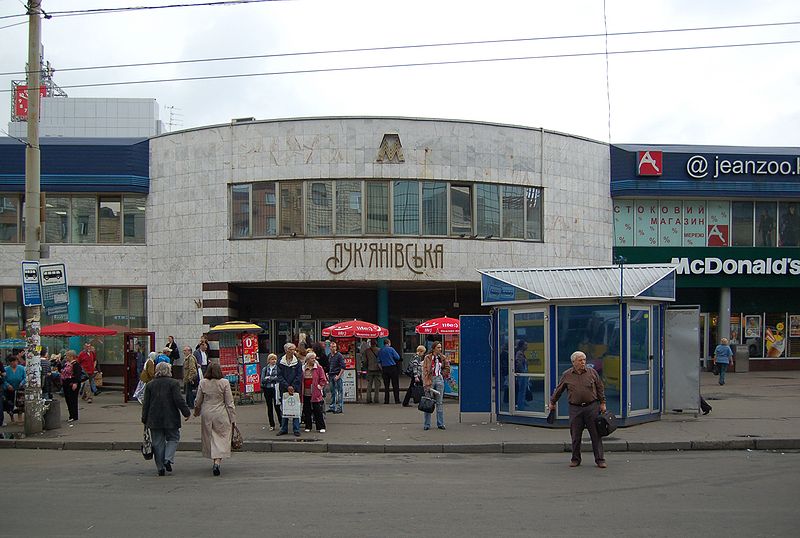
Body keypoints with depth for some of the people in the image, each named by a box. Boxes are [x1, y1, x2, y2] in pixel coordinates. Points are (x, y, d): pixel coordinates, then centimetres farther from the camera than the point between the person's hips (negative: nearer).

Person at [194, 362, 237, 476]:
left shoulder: (202, 383, -2)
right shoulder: (224, 383, -8)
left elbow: (198, 401, 6)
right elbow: (229, 402, -6)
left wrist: (196, 412, 27)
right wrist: (232, 419, 0)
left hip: (206, 414, 3)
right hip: (221, 415, -2)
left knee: (209, 437, 16)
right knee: (221, 438, 1)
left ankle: (214, 461, 24)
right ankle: (217, 462, -16)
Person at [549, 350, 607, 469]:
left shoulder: (592, 372, 4)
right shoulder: (567, 375, 4)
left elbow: (600, 388, 9)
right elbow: (558, 390, 14)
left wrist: (603, 403, 5)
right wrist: (552, 403, 20)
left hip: (592, 407, 0)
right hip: (575, 408, 0)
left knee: (596, 435, 0)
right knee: (575, 436, 5)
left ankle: (600, 460, 6)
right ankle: (575, 459, 18)